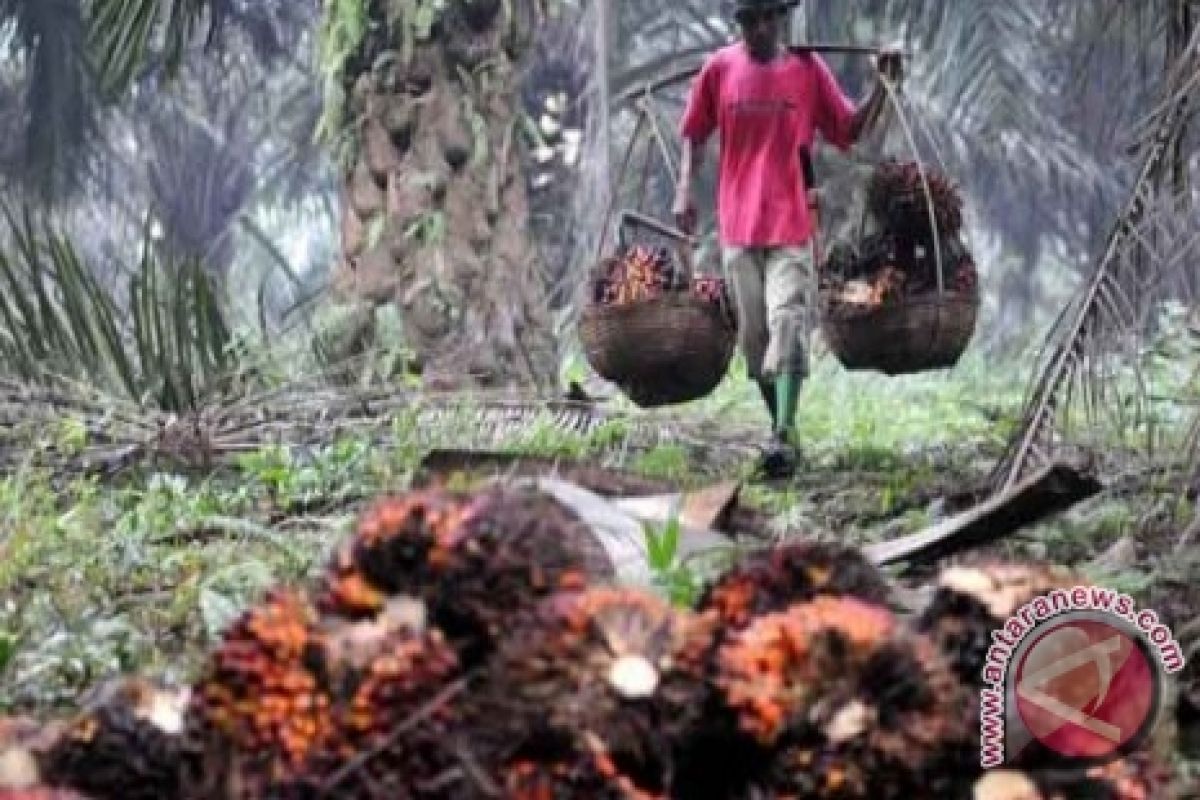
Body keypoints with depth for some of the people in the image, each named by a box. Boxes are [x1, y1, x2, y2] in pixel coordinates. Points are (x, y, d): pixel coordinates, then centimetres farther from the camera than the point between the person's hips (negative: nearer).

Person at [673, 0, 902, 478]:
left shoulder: (808, 70, 2)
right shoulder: (719, 69, 4)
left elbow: (851, 130, 7)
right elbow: (695, 134, 14)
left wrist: (883, 87, -6)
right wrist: (685, 191, 3)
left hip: (792, 223, -2)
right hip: (737, 224, 2)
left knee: (788, 325, -15)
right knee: (753, 332, 7)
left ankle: (784, 439, -23)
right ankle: (780, 427, 21)